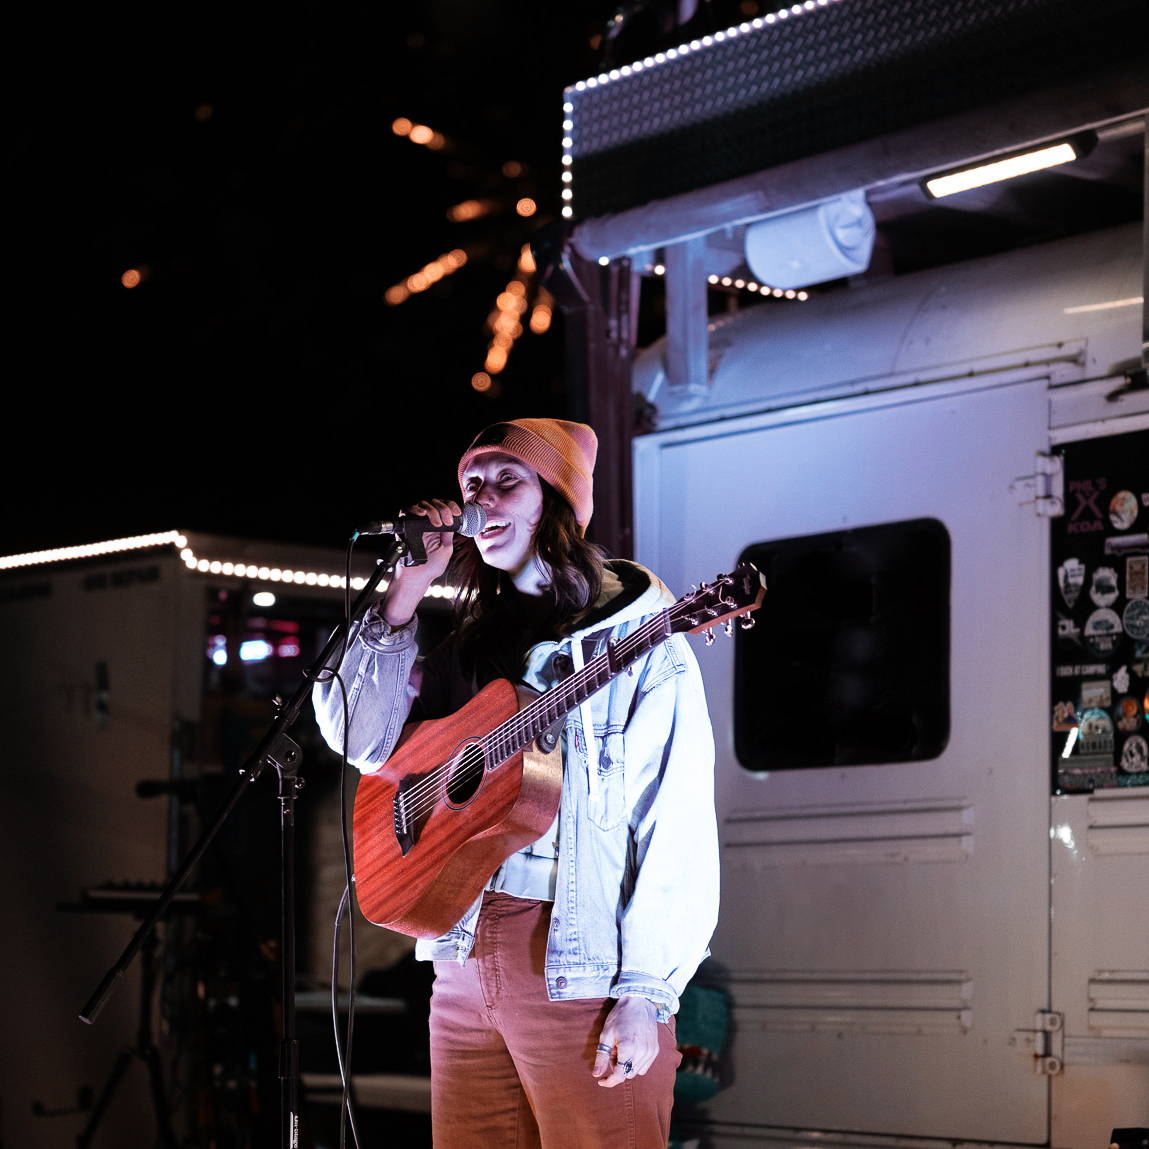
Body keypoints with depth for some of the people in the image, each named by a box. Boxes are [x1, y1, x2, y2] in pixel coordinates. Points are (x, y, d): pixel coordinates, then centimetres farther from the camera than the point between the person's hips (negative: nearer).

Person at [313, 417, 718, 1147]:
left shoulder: (639, 643, -5)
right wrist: (406, 590, 0)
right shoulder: (473, 646, 14)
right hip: (466, 955, 6)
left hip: (581, 965, -6)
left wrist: (645, 992, -18)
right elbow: (362, 738, 6)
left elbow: (676, 830, -11)